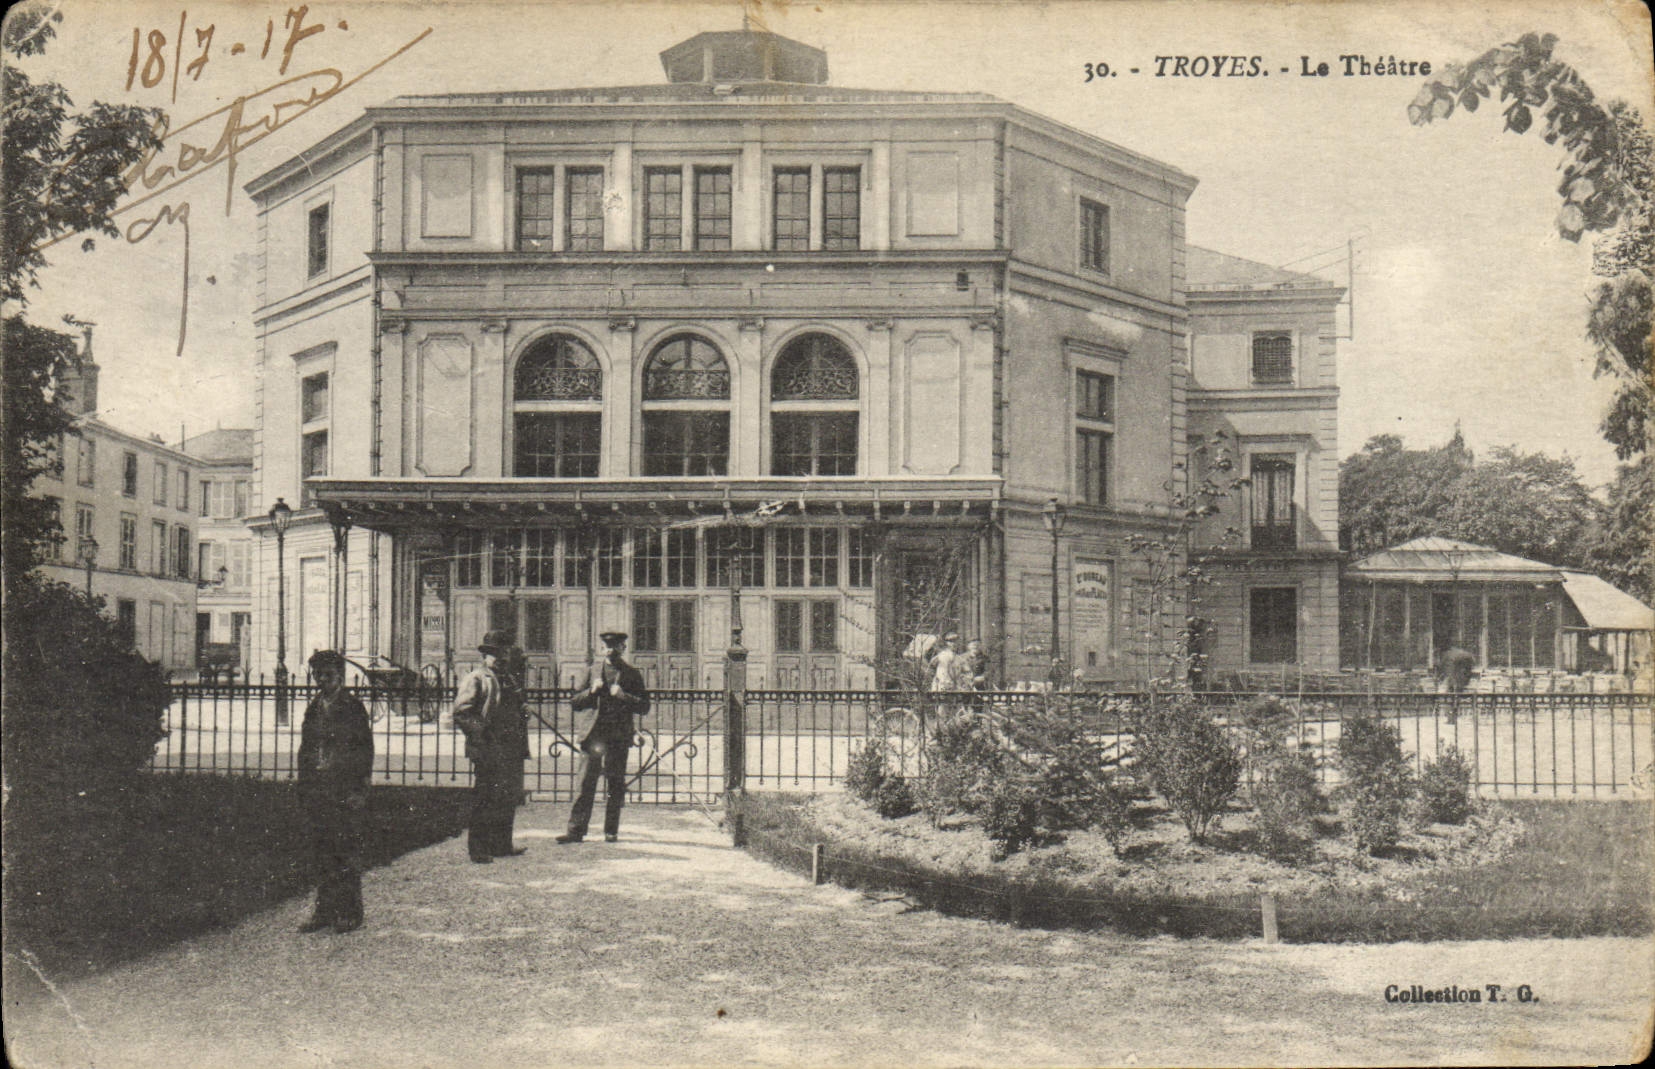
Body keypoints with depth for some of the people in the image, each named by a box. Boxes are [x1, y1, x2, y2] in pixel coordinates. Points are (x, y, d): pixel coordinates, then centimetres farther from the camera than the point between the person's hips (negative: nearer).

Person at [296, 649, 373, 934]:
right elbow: (305, 749, 19)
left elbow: (365, 748, -5)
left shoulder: (353, 706, -3)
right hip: (317, 788, 6)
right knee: (321, 849, 8)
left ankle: (350, 913, 4)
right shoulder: (313, 708, 15)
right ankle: (325, 910, 16)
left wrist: (359, 789, -12)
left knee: (347, 850, -3)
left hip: (345, 789, -6)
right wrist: (304, 786, 10)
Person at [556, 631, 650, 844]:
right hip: (593, 734, 1)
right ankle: (576, 830, -2)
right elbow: (574, 702, 11)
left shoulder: (632, 675, 9)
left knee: (615, 786, 3)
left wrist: (622, 696, -10)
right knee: (586, 783, -3)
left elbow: (644, 707, 3)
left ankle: (611, 831, 10)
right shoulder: (593, 671, 13)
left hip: (618, 737, 0)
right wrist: (591, 691, -6)